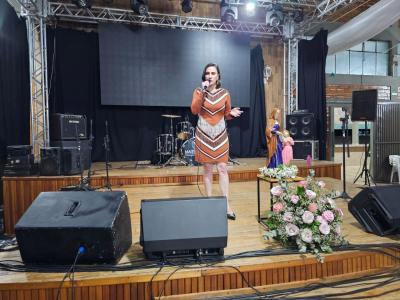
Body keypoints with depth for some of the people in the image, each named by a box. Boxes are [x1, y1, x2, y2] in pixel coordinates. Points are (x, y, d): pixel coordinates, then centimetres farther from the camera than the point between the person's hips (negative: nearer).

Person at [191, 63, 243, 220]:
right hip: (204, 134, -1)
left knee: (222, 168, -3)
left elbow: (226, 114, 11)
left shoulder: (225, 93, 4)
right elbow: (194, 111, -12)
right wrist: (202, 92, -17)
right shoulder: (198, 91, 1)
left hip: (220, 134, 1)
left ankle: (226, 205, 1)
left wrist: (232, 113, -11)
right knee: (207, 169, 3)